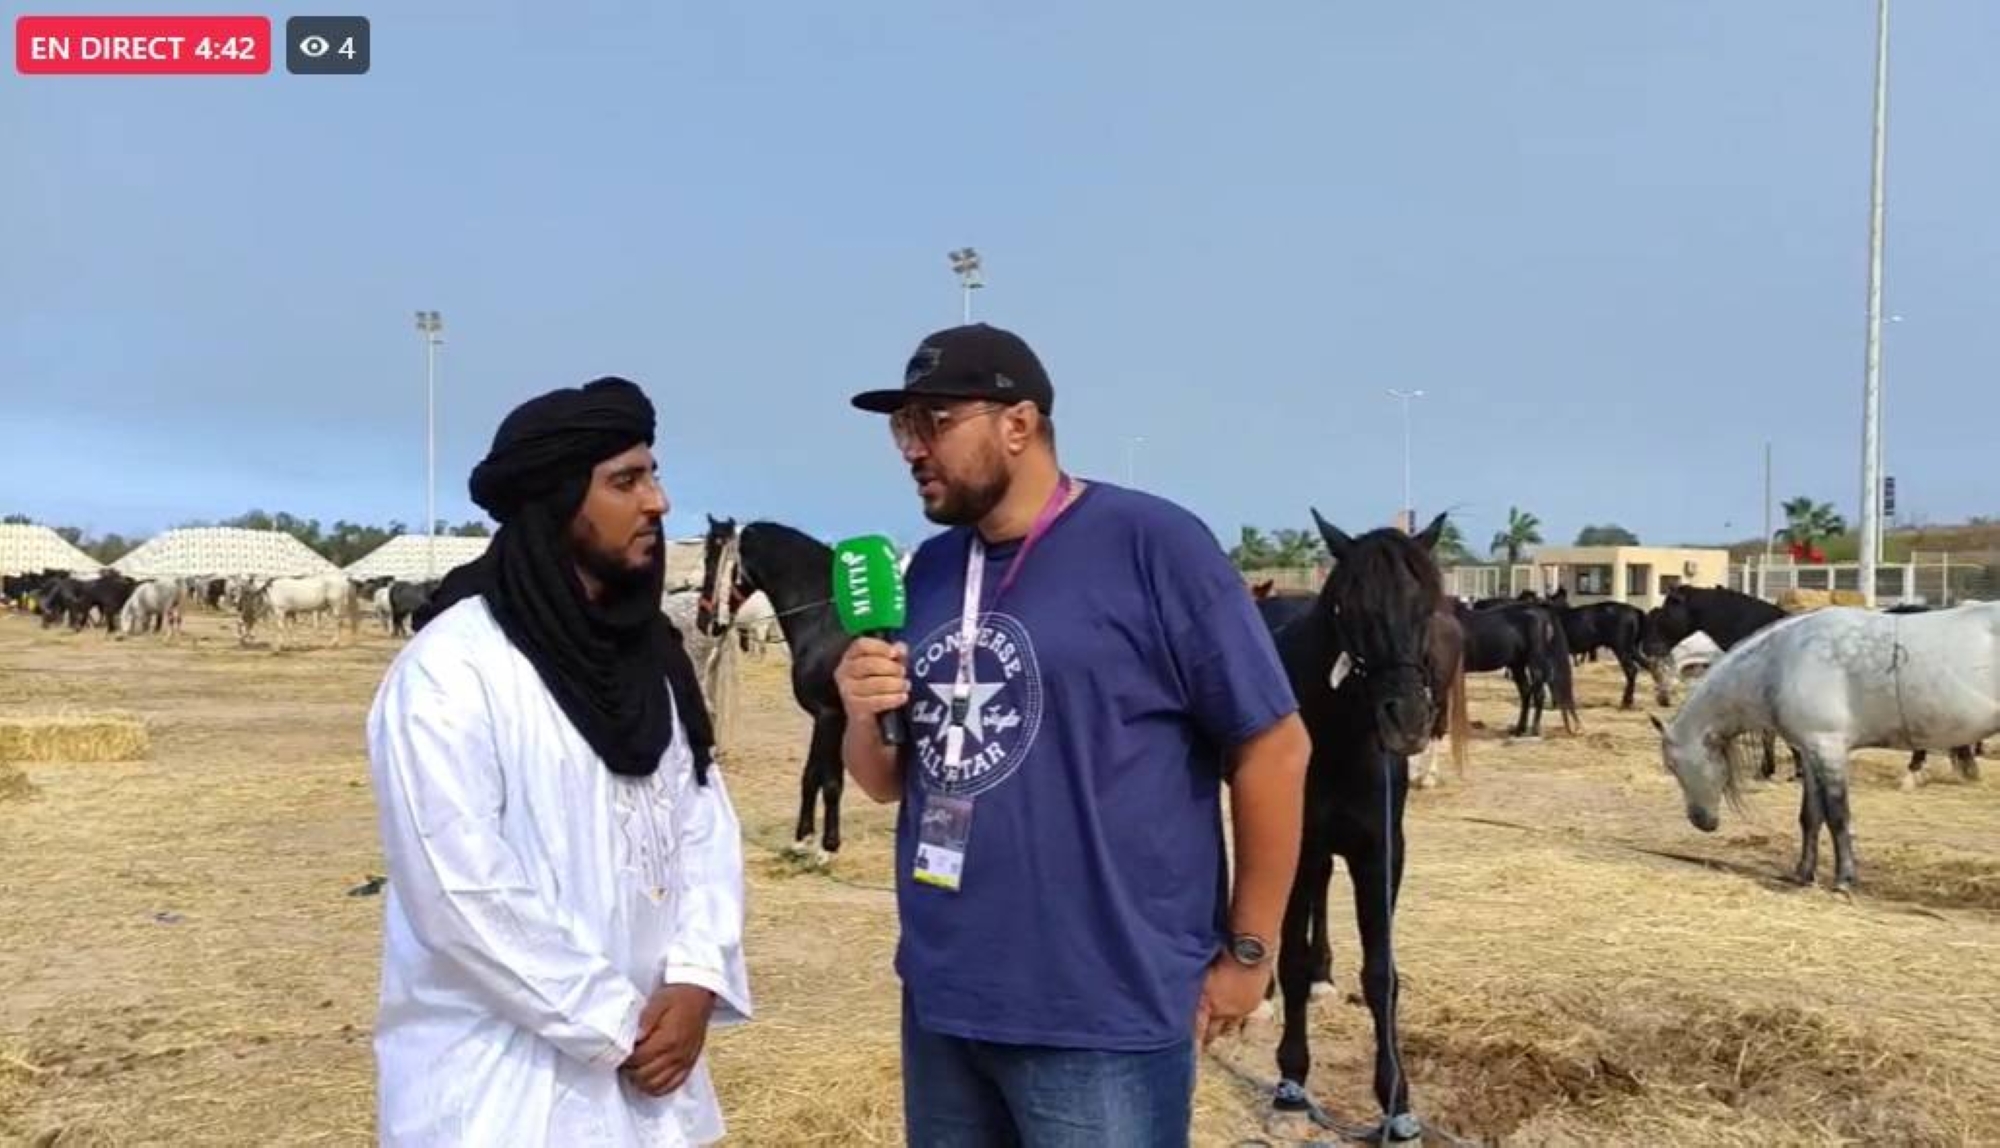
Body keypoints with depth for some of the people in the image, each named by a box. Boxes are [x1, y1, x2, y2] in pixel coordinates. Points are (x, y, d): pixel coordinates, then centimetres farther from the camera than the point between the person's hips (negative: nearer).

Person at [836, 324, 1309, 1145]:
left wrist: (1247, 952, -6)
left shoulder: (1152, 545, -12)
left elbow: (1273, 746, -9)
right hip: (940, 999, 6)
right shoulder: (930, 570, 8)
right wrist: (862, 718, -8)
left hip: (1102, 1016, -6)